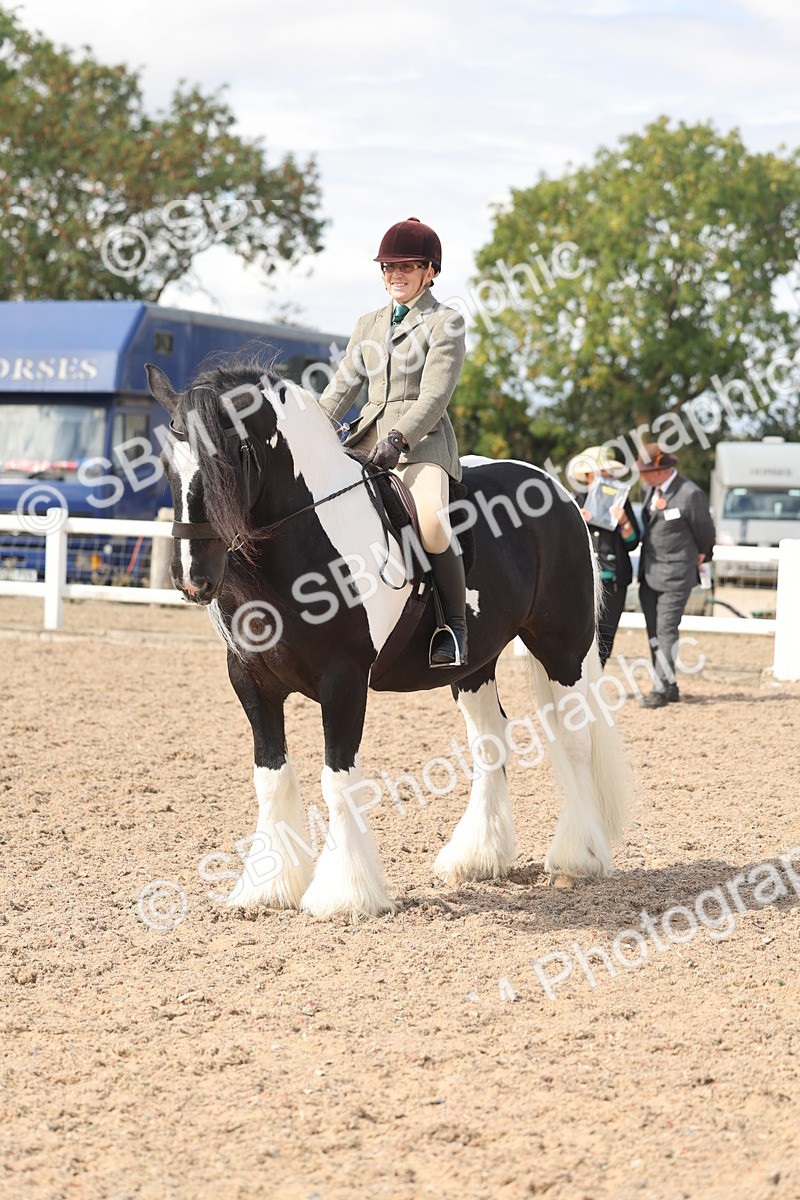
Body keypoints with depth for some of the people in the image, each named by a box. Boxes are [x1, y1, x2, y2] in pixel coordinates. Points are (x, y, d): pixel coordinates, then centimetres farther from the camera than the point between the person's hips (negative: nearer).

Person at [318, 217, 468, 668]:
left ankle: (457, 623, -16)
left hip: (422, 441, -7)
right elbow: (342, 387, 18)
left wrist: (398, 437, -24)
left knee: (431, 522, -33)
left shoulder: (446, 322, 2)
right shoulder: (369, 325, 21)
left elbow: (435, 393, -10)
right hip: (367, 439, 7)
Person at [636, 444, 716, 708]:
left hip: (675, 575, -8)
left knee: (666, 630, -9)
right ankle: (669, 686, 18)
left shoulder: (690, 494, -17)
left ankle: (661, 689, -8)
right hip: (649, 574, 8)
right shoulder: (651, 489, 6)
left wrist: (701, 557, 12)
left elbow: (705, 532, -4)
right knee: (654, 633, 10)